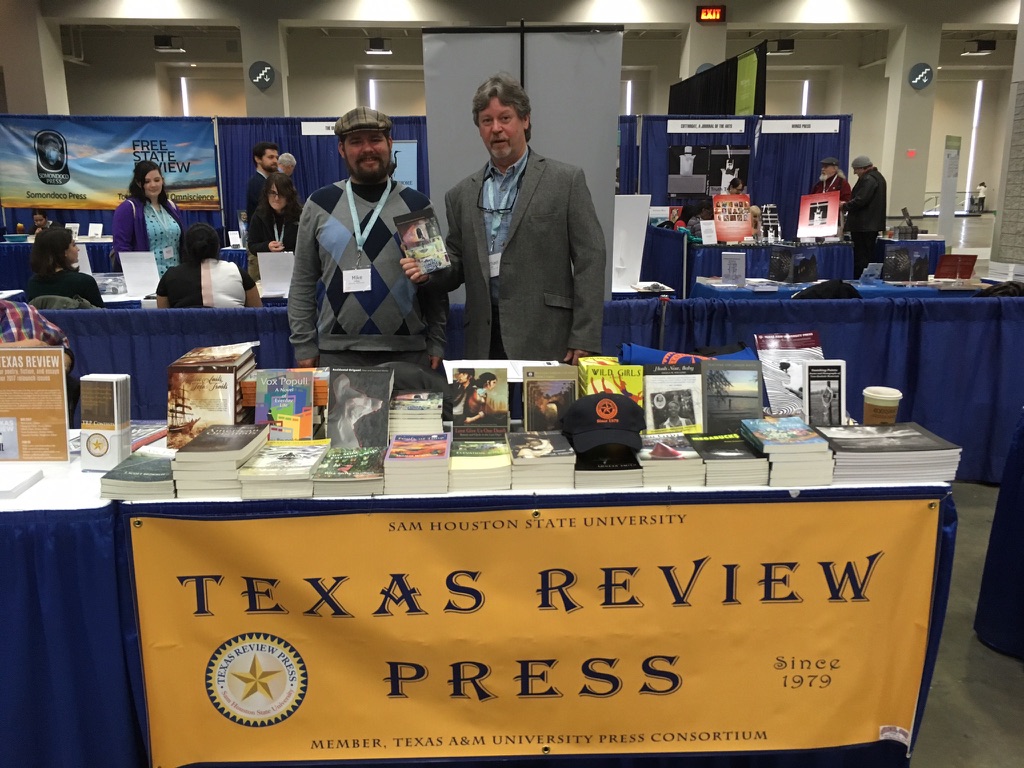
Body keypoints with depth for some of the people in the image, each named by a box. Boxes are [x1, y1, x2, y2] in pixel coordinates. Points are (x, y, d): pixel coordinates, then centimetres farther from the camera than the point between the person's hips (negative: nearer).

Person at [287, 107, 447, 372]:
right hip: (337, 352, 0)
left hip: (408, 352, 0)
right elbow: (303, 283, 5)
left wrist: (436, 342, 0)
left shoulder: (417, 205, 4)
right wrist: (304, 345, 0)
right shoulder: (319, 205, 4)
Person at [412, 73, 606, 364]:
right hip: (484, 341, 3)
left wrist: (584, 340, -10)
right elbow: (458, 267, 16)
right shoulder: (462, 194, 12)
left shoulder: (566, 181, 1)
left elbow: (589, 260, -3)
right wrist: (428, 270, -7)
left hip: (545, 340, -3)